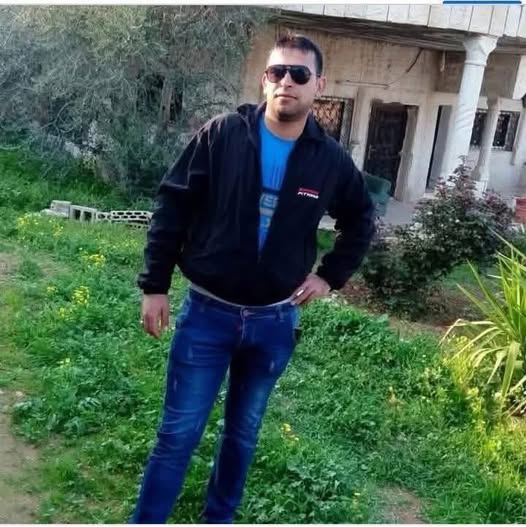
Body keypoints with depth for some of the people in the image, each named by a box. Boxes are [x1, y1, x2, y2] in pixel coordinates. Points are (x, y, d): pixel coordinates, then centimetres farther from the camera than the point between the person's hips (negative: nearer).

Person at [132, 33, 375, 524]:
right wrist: (154, 285, -6)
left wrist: (330, 276, 7)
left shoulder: (331, 160, -3)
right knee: (178, 434, 5)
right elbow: (172, 207, -5)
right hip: (207, 312, -2)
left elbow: (361, 221, 15)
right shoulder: (221, 135, -9)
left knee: (242, 433, 17)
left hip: (275, 321, 2)